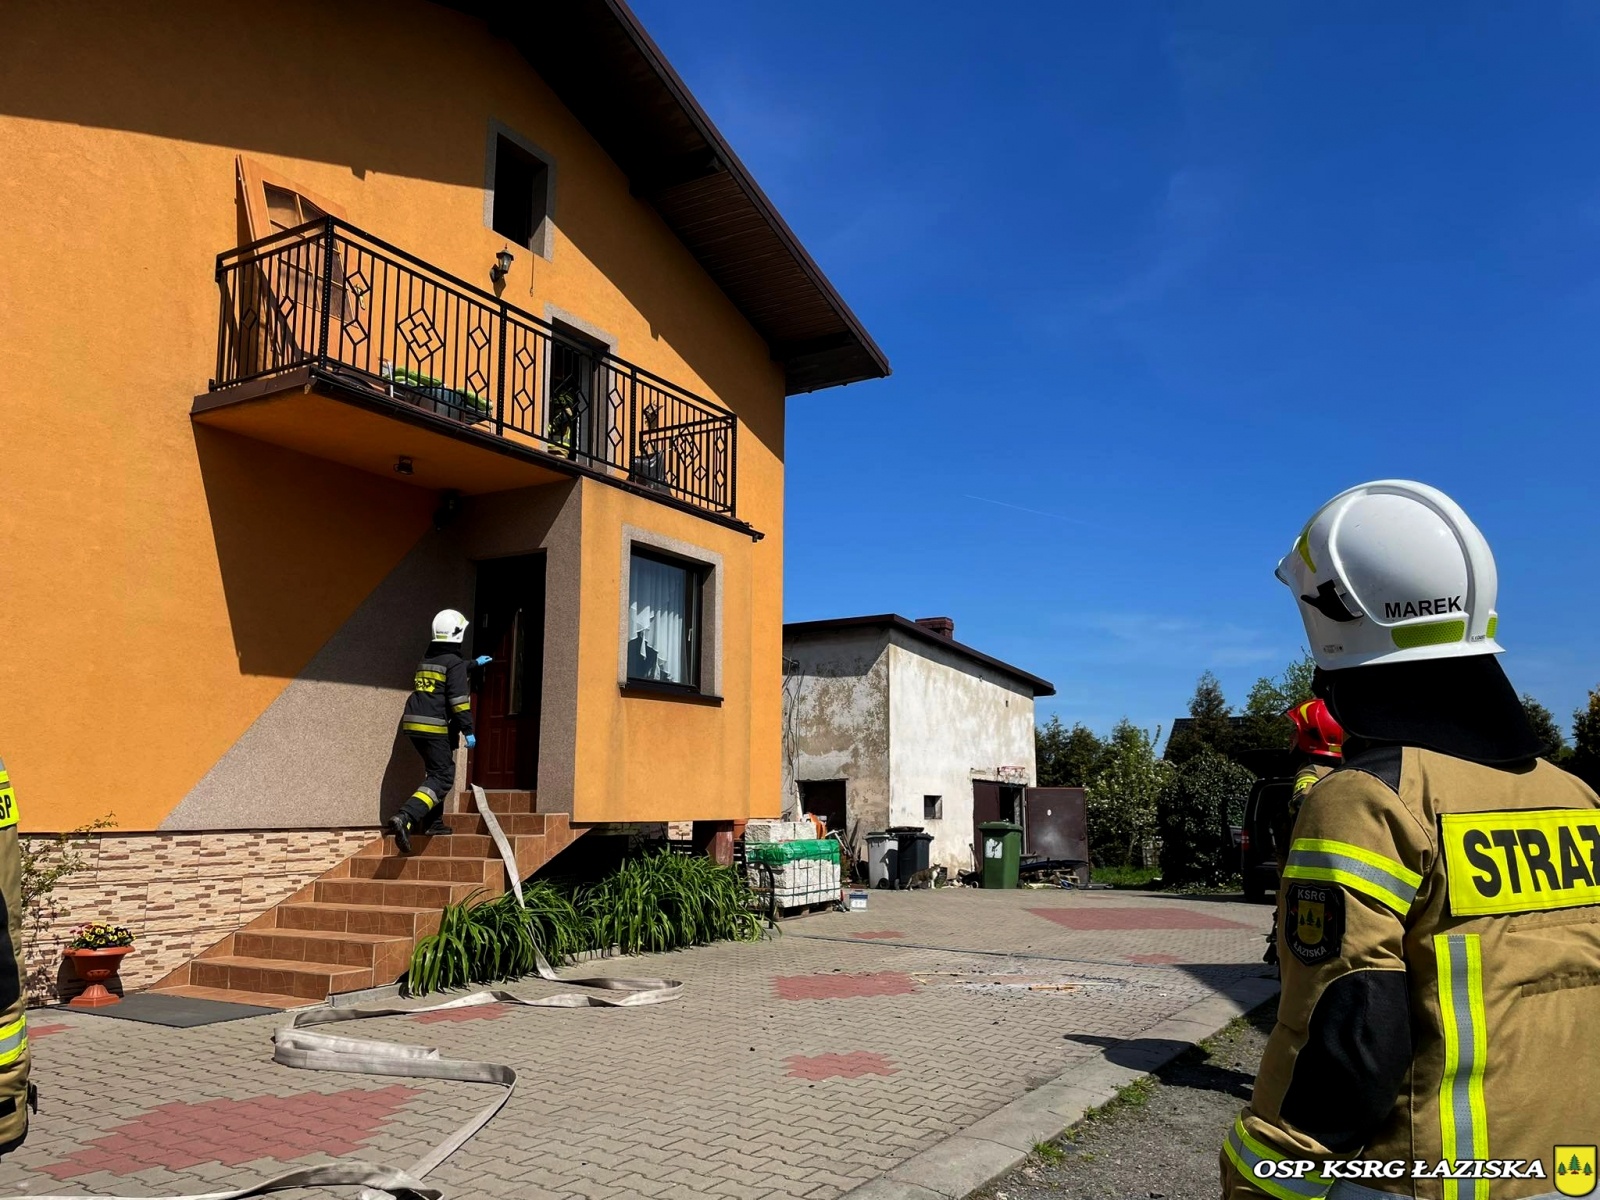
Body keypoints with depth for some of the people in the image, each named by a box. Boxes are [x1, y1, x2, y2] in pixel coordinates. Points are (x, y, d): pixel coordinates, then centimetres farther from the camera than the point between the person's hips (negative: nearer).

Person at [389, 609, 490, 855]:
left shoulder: (426, 660, 18)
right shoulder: (454, 662, -8)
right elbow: (458, 699, -16)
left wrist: (474, 663, 55)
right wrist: (468, 731, -11)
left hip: (413, 724, 9)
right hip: (434, 727, -9)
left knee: (437, 771, 22)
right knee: (443, 778, -9)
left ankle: (433, 823, 24)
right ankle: (405, 818, -27)